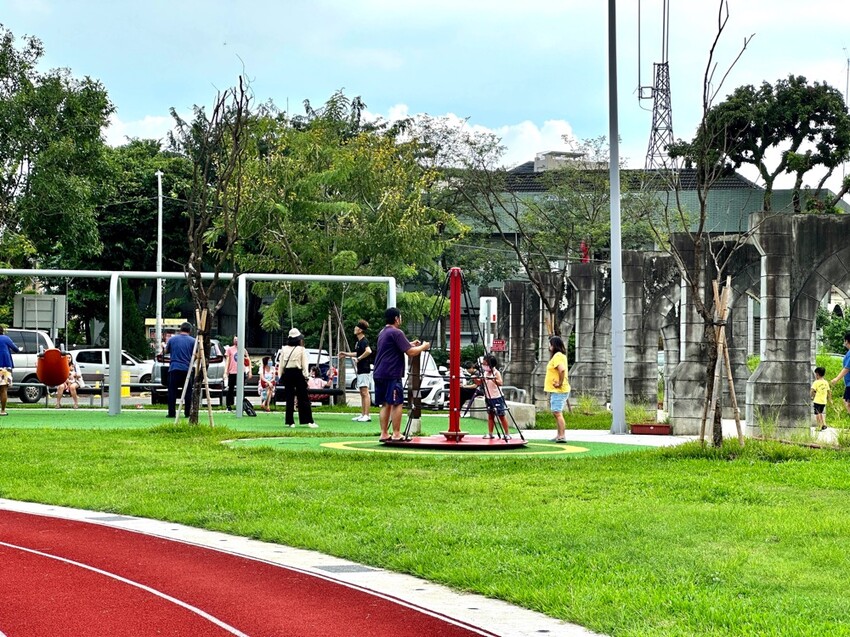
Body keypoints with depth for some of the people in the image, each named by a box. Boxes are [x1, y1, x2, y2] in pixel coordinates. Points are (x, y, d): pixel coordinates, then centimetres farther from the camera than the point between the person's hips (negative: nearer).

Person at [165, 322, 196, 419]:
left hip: (174, 368, 0)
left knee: (172, 392, 4)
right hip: (187, 369, 0)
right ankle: (188, 413, 5)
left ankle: (172, 413, 0)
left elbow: (166, 351, 17)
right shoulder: (192, 341, -1)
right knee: (188, 392, 6)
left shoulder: (172, 339, 4)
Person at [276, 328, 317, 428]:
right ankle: (308, 421, -5)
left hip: (287, 374, 3)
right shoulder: (301, 349, -4)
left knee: (289, 398, 7)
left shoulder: (284, 349, 4)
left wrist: (280, 376, 9)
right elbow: (305, 364, -6)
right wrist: (306, 376, -4)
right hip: (298, 373, -3)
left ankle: (290, 422, 5)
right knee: (303, 398, -1)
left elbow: (280, 364, 5)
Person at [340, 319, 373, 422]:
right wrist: (346, 354, 32)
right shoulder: (359, 341, 15)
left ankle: (367, 416, -12)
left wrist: (359, 358, -24)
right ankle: (362, 415, 17)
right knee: (362, 393, 12)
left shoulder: (364, 341, -15)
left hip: (365, 370, -11)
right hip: (360, 370, 11)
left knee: (365, 392, -10)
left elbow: (368, 351, -34)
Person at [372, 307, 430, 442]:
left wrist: (411, 344, 26)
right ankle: (396, 435, -6)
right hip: (392, 374, -9)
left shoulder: (383, 333, 18)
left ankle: (384, 434, 9)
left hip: (379, 374, 9)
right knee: (396, 404, -5)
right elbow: (410, 352, -16)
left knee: (385, 405, 10)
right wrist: (423, 347, 1)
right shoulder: (396, 333, -11)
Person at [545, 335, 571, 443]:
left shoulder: (557, 356, -16)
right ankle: (560, 435, 21)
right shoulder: (560, 355, 16)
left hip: (558, 390, -11)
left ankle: (562, 436, -16)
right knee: (556, 413, 16)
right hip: (556, 390, 11)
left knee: (557, 412, -13)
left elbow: (562, 369, -33)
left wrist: (560, 383, -24)